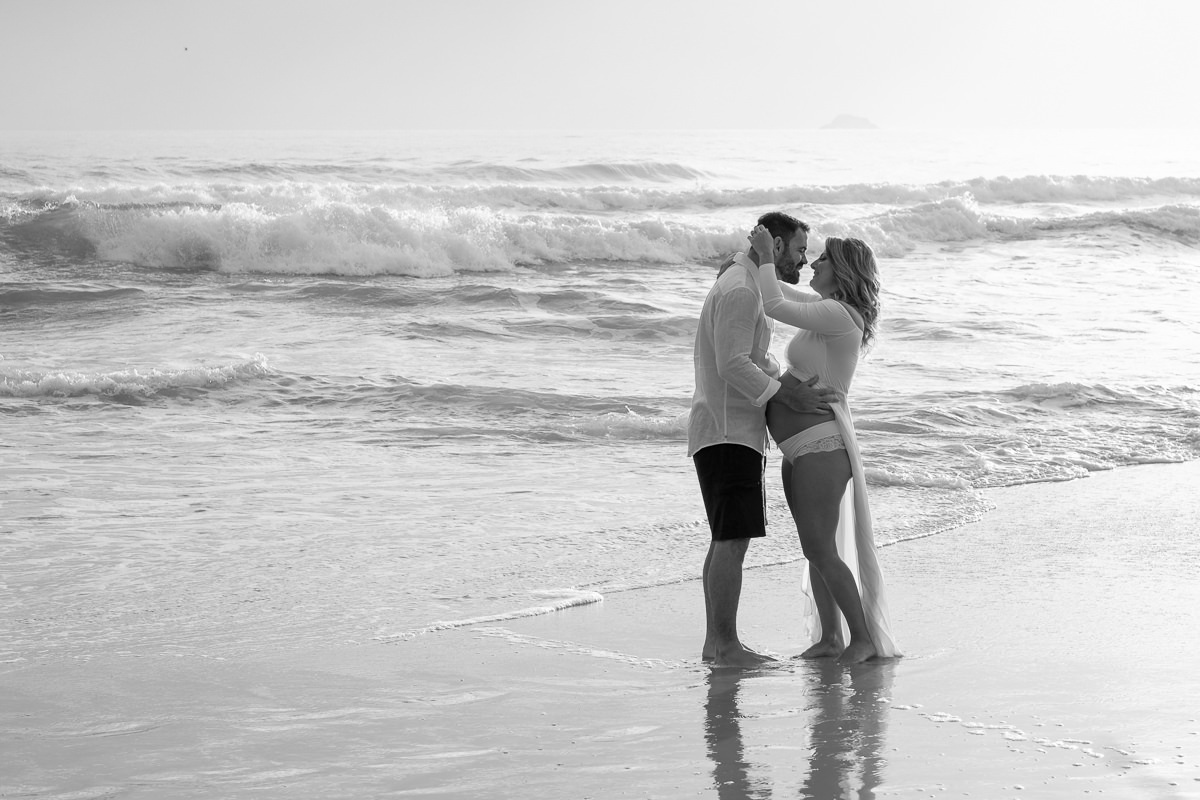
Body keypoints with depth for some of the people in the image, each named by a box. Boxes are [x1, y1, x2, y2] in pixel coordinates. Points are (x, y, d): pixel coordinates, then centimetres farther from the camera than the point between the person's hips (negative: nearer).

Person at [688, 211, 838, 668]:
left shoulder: (742, 289, 20)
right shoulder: (740, 291, -14)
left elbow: (756, 361, 25)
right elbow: (732, 364, -22)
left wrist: (792, 389, 11)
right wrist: (786, 399, -22)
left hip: (735, 434, 11)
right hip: (727, 434, -11)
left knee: (727, 540, 10)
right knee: (733, 539, -13)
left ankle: (715, 643, 11)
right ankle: (726, 646, -14)